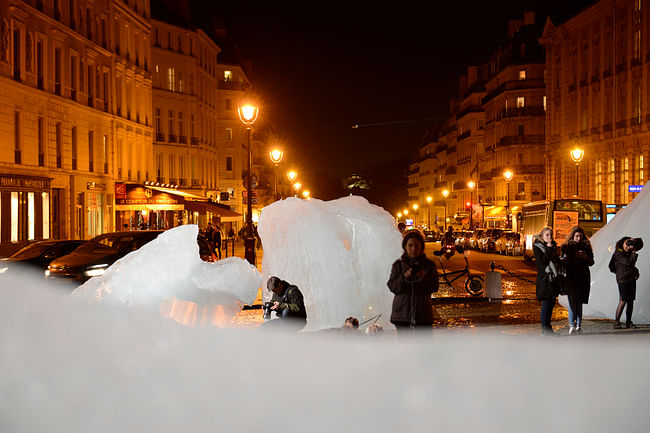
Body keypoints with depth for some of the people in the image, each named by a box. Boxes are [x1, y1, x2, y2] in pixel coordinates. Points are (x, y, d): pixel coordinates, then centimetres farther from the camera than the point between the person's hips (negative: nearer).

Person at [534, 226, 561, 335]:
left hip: (553, 278, 7)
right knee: (546, 303, -7)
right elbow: (542, 261, -17)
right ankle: (545, 327, 0)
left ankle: (548, 327, 16)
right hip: (544, 279, -7)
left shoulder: (553, 246, 16)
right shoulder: (537, 247, -5)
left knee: (551, 303, 9)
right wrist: (549, 249, -18)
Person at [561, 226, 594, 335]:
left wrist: (585, 257, -8)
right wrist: (574, 256, -18)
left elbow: (591, 262, 10)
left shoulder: (586, 246, 9)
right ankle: (572, 325, -17)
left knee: (579, 302, 5)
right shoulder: (566, 246, 2)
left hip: (583, 277, 2)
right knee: (572, 301, -11)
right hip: (571, 277, -2)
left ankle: (578, 325, 8)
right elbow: (563, 262, -5)